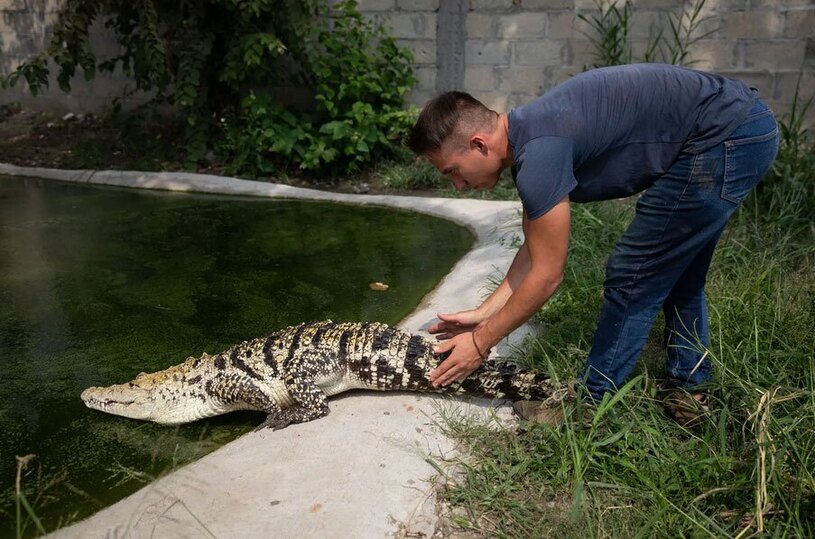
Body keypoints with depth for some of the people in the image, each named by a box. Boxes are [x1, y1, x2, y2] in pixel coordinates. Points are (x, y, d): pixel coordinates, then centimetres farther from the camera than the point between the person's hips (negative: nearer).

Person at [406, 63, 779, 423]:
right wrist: (483, 314, 11)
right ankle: (691, 391, 34)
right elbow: (535, 252, 13)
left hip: (726, 137, -10)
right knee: (675, 270, 20)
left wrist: (481, 342, -6)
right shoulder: (525, 140, 7)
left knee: (632, 277, -3)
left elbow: (547, 275, -16)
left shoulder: (539, 153, -24)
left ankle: (590, 404, 11)